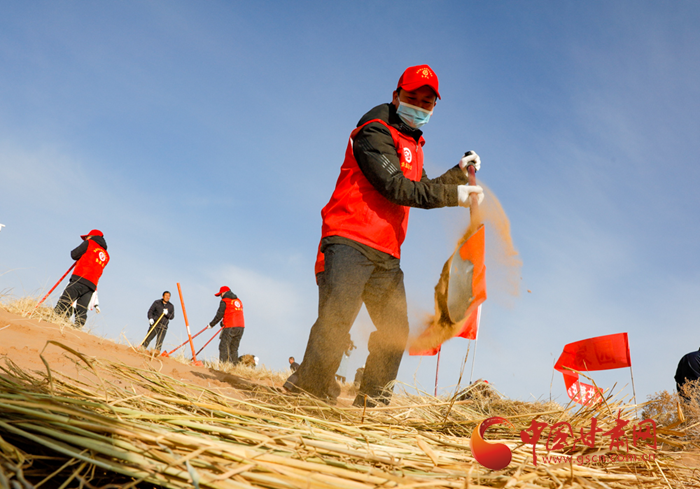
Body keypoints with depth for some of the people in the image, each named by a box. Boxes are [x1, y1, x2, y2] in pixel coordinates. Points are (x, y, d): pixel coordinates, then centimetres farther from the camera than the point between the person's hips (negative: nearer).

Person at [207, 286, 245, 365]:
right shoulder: (238, 301, 20)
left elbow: (219, 315, -2)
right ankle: (234, 365, 10)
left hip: (230, 327, -7)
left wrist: (211, 324, 10)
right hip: (240, 327, 7)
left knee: (223, 347, -3)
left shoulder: (224, 301, -1)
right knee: (234, 349, 13)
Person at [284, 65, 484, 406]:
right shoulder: (376, 131, -3)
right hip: (351, 242, -8)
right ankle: (307, 388, -1)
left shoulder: (412, 144, 27)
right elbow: (397, 187, -14)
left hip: (386, 255, 9)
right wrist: (453, 195, -13)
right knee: (336, 319, -17)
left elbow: (423, 190, 32)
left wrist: (459, 172, 22)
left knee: (396, 331, 5)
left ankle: (372, 399, 17)